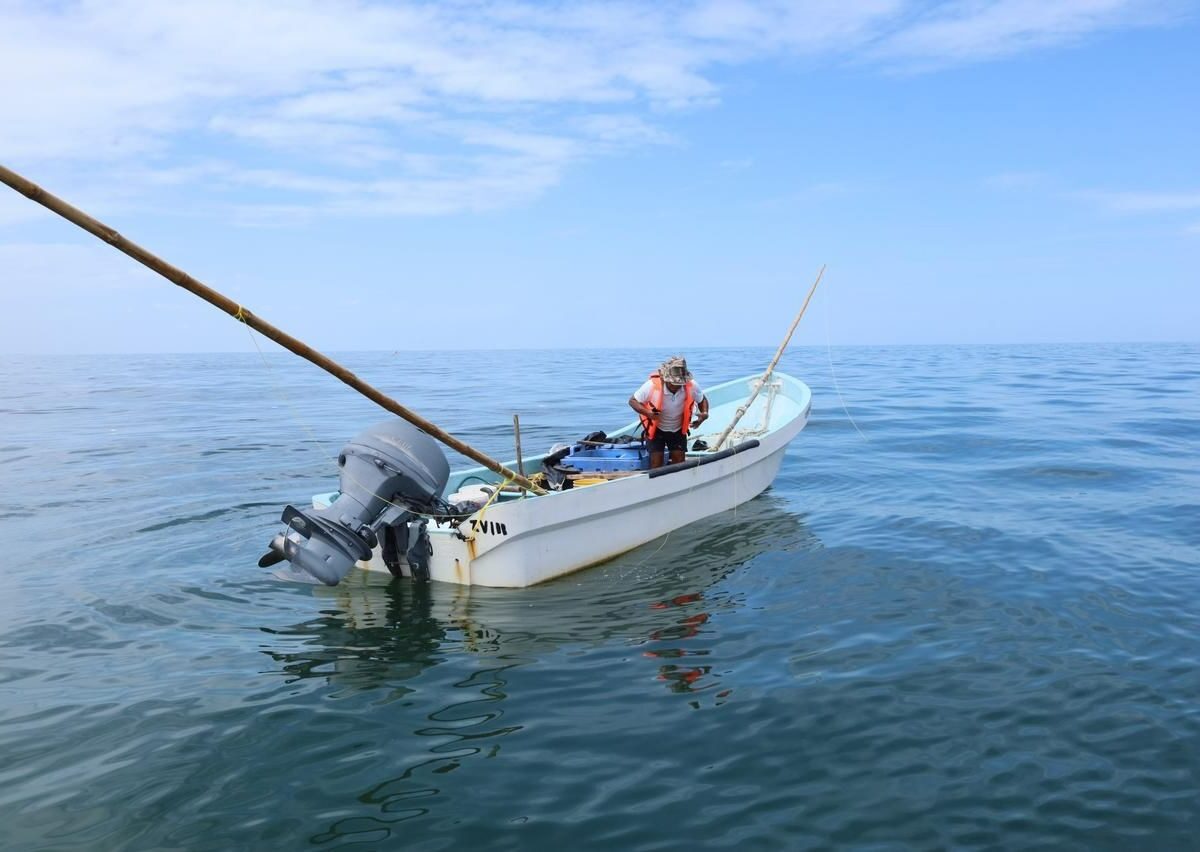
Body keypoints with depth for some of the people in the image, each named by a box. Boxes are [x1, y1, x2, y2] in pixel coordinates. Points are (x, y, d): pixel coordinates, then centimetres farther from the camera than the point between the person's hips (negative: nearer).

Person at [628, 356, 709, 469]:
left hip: (678, 429, 2)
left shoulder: (692, 386, -23)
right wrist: (647, 412, -38)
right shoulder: (652, 385, -31)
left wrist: (704, 413, -22)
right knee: (656, 464, -6)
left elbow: (702, 399, -1)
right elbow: (633, 401, -19)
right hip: (656, 429, -2)